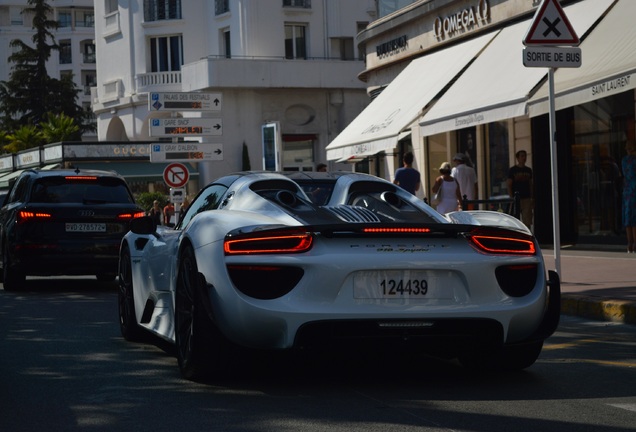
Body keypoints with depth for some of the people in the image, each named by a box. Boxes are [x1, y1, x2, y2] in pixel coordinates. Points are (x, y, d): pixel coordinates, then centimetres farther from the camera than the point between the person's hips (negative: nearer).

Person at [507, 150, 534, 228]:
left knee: (527, 222, -2)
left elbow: (530, 185, 15)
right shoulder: (512, 170, 0)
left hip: (527, 198, 3)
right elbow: (509, 185, -3)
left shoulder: (528, 170, 12)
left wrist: (532, 198, 7)